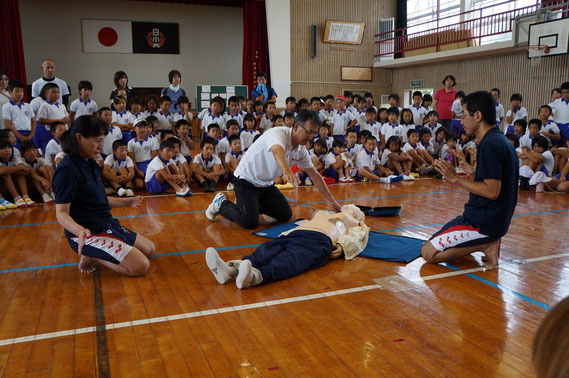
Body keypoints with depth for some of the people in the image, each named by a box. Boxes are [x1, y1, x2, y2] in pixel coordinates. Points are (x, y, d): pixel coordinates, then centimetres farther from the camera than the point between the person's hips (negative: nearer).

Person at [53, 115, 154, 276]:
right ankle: (91, 256, -2)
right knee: (141, 266, -19)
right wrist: (80, 230, -41)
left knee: (149, 249, 17)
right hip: (89, 234, -10)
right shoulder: (67, 169, -20)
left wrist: (127, 202, 30)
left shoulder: (91, 164, 9)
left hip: (108, 225, 10)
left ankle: (95, 256, 11)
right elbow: (61, 212, -21)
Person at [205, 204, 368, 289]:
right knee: (265, 252, -26)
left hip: (318, 241, -5)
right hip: (291, 235, 5)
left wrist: (341, 247, -9)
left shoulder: (351, 222, 32)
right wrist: (285, 234, 12)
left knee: (293, 261, -36)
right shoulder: (321, 214, 45)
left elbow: (355, 241, 13)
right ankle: (230, 270, -52)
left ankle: (254, 276, -65)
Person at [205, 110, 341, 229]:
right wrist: (287, 171, -70)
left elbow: (314, 175, 6)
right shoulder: (278, 133, -25)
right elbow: (277, 151, -49)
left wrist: (332, 201, 6)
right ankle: (221, 203, 7)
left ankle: (252, 204, 20)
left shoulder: (301, 149, -1)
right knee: (250, 222, -21)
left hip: (267, 184, 8)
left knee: (285, 215, 2)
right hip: (246, 180, -8)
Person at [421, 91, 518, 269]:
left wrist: (456, 178, -19)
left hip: (484, 223, -10)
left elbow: (492, 191, -25)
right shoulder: (501, 141, 11)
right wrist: (475, 177, 13)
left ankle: (486, 246, -8)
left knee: (428, 252, -8)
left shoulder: (490, 144, -20)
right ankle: (489, 241, 8)